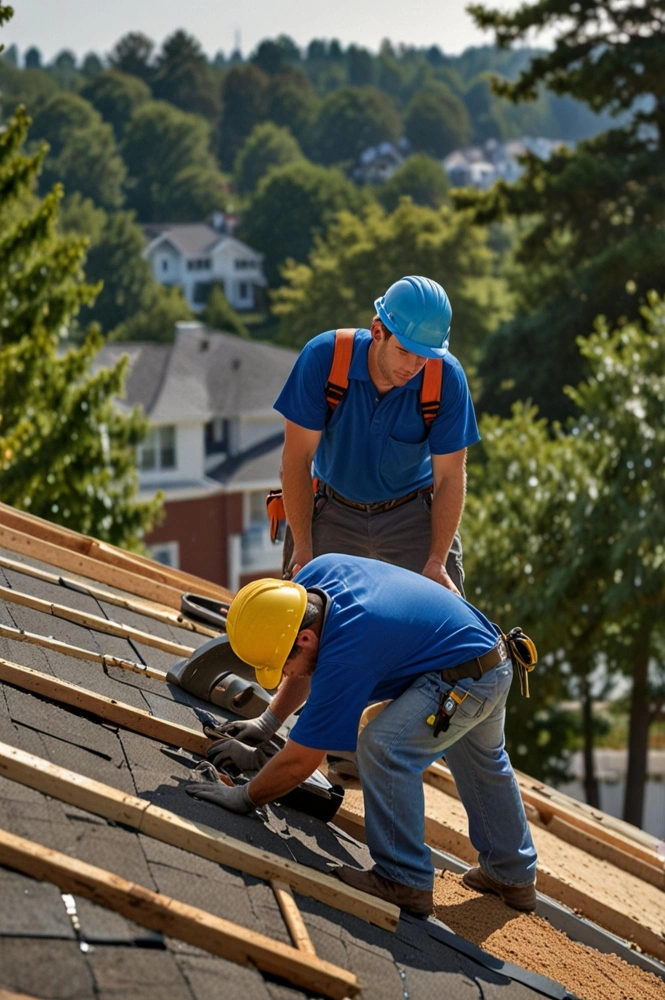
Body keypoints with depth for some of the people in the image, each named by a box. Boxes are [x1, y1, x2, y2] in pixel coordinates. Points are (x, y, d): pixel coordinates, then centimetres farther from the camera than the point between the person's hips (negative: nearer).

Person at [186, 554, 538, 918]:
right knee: (482, 764, 29)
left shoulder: (345, 655, -32)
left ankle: (405, 881, -11)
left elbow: (300, 762, -23)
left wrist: (244, 797, -11)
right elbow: (306, 666, 13)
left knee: (383, 747, -22)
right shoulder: (316, 574, -9)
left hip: (467, 679, -11)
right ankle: (514, 877, 47)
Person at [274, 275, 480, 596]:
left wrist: (437, 563, -23)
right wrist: (303, 550, -20)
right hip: (334, 511, 0)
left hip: (413, 512, 0)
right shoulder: (324, 357, -24)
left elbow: (449, 477, -14)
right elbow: (297, 459, -18)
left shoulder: (447, 378, -22)